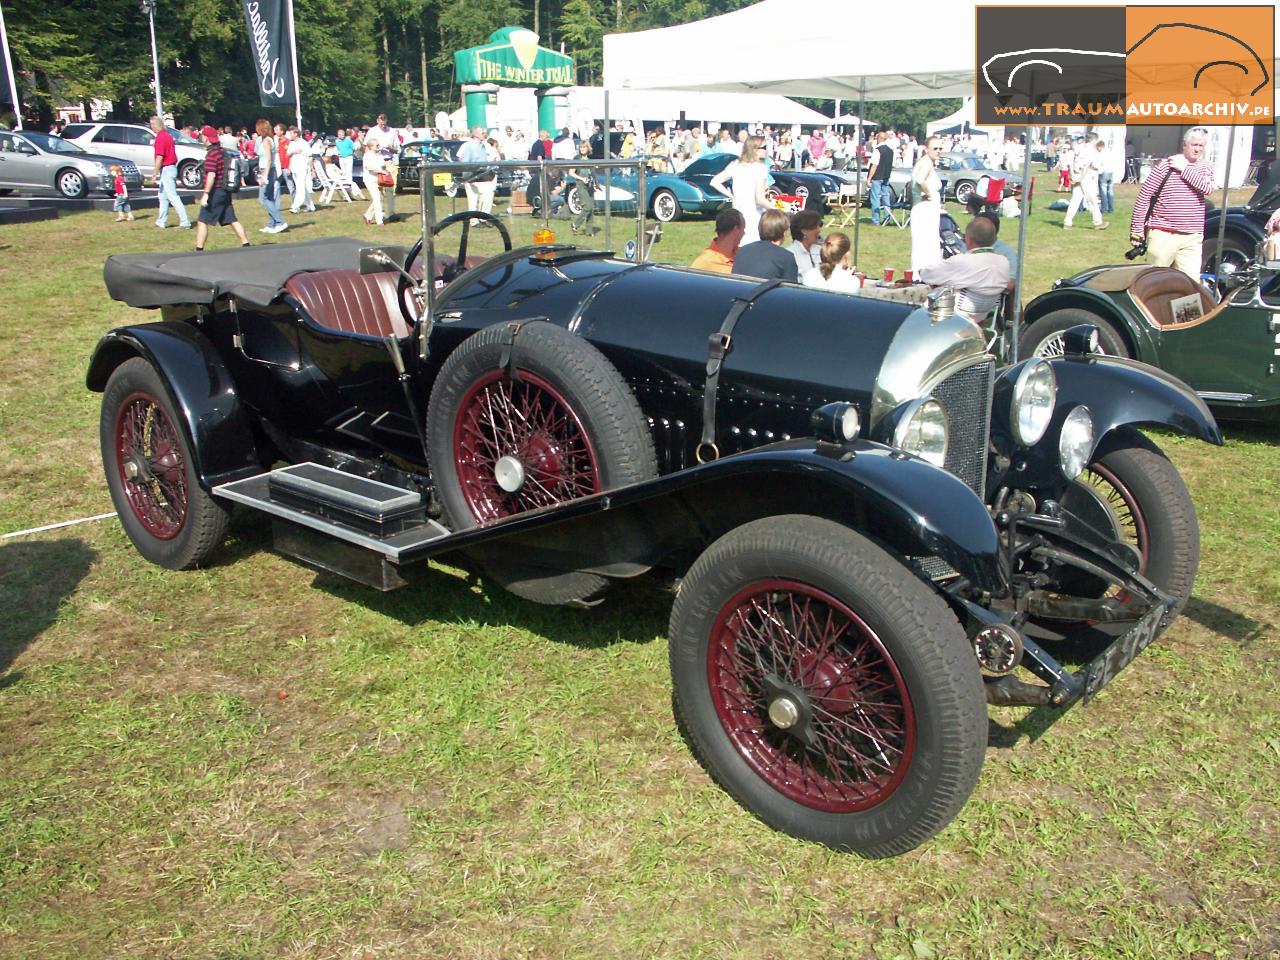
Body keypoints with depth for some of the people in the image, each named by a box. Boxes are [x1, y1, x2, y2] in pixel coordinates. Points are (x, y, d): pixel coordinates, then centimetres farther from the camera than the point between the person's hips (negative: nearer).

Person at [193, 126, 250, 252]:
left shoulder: (211, 154, -14)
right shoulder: (222, 151, 13)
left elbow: (211, 175, -23)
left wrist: (206, 194, -24)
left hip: (216, 192, -9)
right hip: (226, 192, 9)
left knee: (202, 221, -4)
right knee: (232, 221, 11)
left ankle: (199, 250, -4)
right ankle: (246, 245, 9)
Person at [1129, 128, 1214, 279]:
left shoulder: (1205, 169, 12)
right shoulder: (1166, 165, -1)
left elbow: (1207, 188, -10)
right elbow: (1144, 195, -3)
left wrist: (1185, 169, -10)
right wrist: (1136, 229, -7)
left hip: (1192, 238, 3)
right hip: (1163, 234, -3)